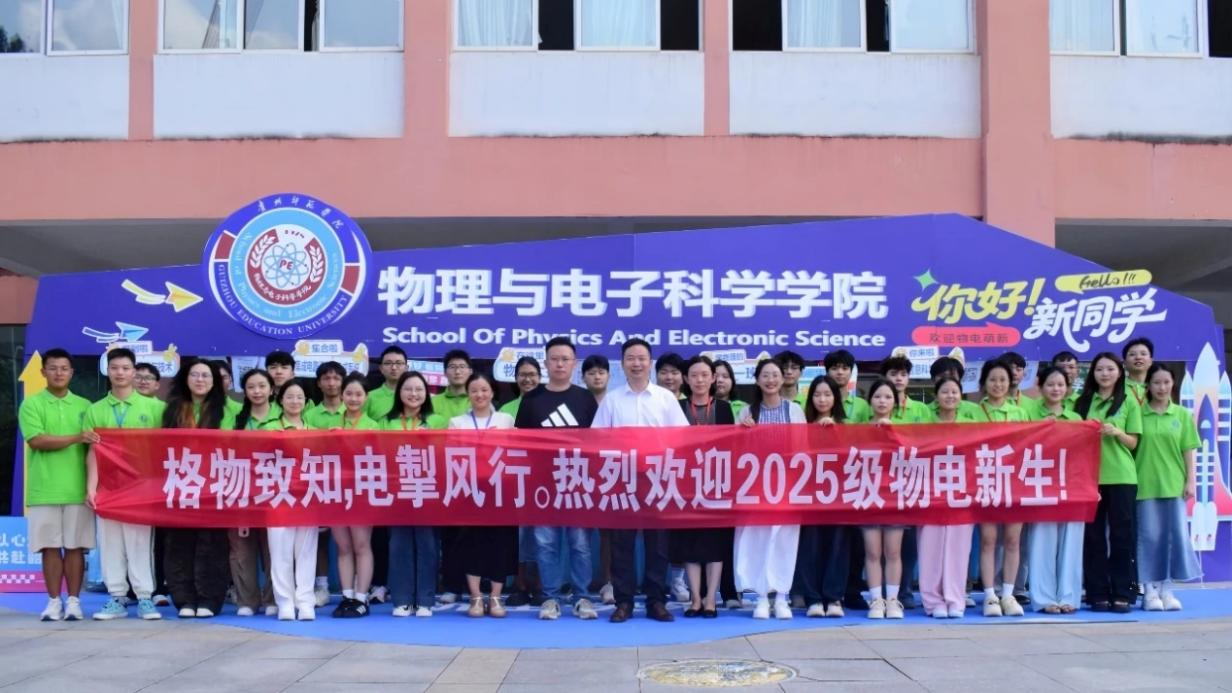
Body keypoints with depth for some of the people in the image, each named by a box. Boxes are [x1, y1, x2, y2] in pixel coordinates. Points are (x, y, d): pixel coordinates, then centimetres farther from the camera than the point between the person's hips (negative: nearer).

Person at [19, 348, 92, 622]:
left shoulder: (84, 406, 11)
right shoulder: (31, 404, 3)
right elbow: (37, 440, -10)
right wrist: (76, 438, -17)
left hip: (77, 489, 1)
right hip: (44, 490, -1)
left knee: (76, 546, 2)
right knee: (50, 547, 1)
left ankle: (73, 601, 8)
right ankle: (54, 601, 10)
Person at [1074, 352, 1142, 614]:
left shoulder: (1129, 401, 4)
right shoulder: (1083, 401, 9)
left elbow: (1133, 443, 2)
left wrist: (1116, 432, -16)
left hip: (1121, 477, -2)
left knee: (1121, 534, 0)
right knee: (1093, 534, 3)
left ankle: (1122, 594, 5)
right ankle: (1097, 593, 9)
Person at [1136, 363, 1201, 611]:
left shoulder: (1182, 414, 6)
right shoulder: (1139, 413, 0)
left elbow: (1188, 450, 6)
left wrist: (1190, 480, 0)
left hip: (1174, 484, 2)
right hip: (1145, 484, -2)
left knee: (1176, 535, 2)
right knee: (1150, 536, 2)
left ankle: (1167, 590, 12)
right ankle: (1151, 590, 8)